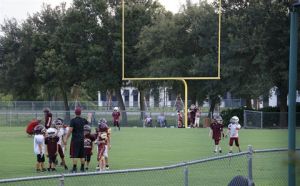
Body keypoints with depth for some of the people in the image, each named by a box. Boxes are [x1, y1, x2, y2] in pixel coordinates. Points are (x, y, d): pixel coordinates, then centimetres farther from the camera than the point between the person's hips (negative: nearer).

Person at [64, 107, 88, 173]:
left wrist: (66, 139, -12)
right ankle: (82, 167, 19)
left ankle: (74, 168, -5)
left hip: (75, 139, -5)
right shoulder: (83, 120, 3)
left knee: (74, 154, -2)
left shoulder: (73, 120, -12)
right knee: (82, 154, 13)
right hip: (82, 139, 5)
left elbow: (70, 130, -16)